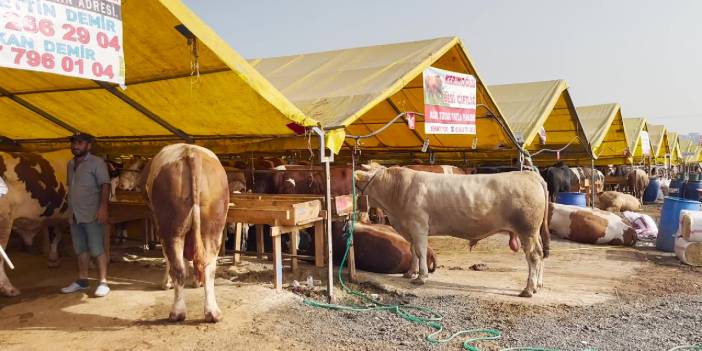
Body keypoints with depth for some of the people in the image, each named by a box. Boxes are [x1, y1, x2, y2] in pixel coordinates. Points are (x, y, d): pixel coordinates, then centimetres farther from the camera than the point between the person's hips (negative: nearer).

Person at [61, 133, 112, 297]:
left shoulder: (97, 162, -6)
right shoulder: (71, 164, 16)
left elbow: (105, 185, -13)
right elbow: (71, 188, 20)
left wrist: (103, 207, -23)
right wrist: (70, 210, 17)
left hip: (92, 214, -7)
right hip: (75, 215, 7)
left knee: (97, 249, -5)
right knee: (81, 249, 14)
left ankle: (103, 283, -1)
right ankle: (82, 280, 24)